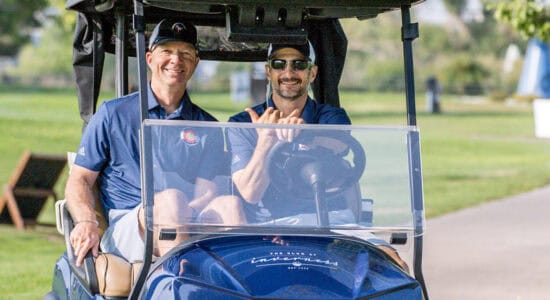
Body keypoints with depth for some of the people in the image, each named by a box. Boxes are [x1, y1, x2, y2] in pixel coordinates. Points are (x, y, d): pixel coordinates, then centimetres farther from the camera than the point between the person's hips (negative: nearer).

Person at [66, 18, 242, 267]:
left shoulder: (206, 126, 18)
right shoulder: (113, 114, 13)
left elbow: (207, 192, 8)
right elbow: (80, 179, 10)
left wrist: (181, 214, -16)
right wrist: (86, 222, -12)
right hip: (124, 227, -2)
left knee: (227, 204, -29)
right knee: (170, 197, -33)